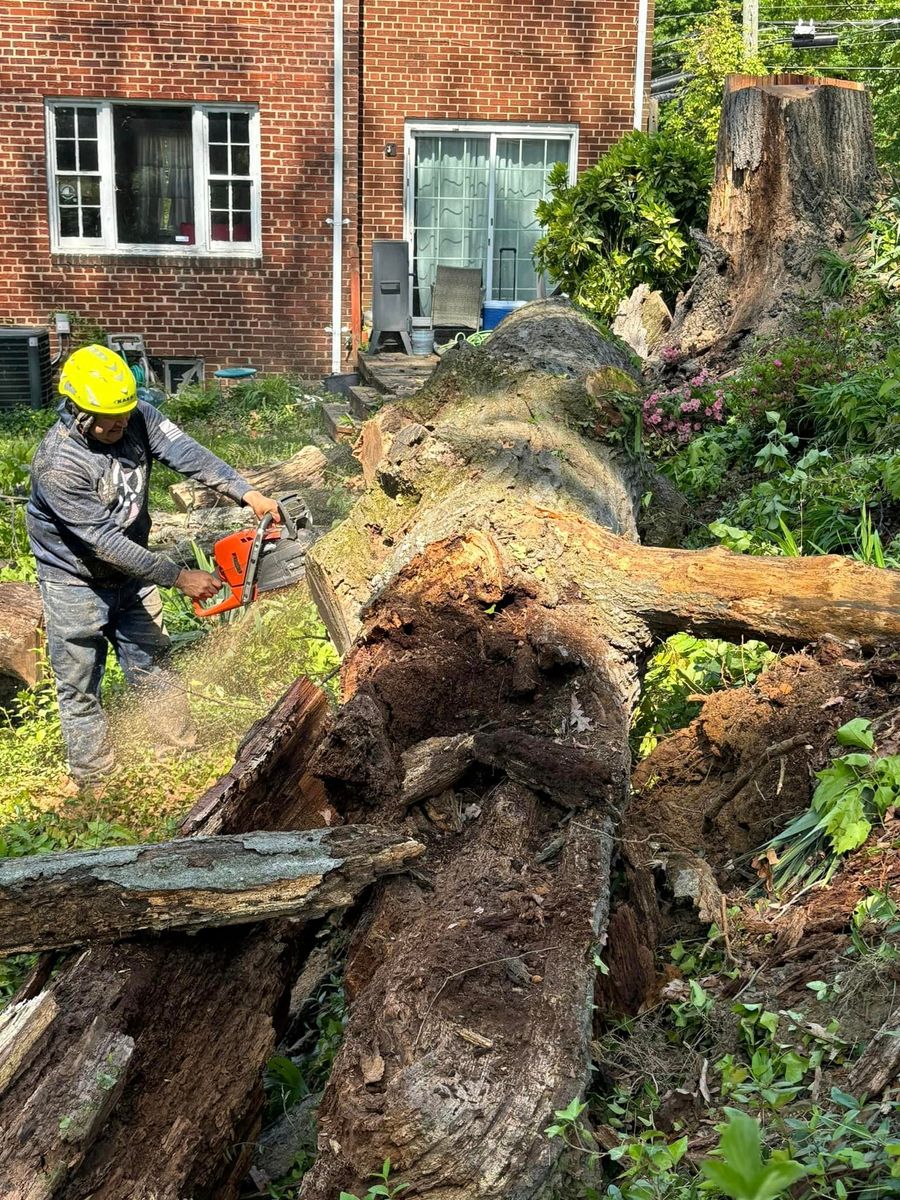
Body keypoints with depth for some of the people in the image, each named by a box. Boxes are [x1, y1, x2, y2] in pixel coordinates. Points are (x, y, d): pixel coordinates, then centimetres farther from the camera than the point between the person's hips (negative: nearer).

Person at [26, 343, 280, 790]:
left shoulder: (137, 418, -15)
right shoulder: (57, 465, -32)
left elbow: (186, 453, -26)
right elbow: (107, 542, -32)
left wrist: (247, 493, -40)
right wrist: (179, 577, -30)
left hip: (129, 571, 5)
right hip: (76, 582, -5)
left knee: (154, 668, 16)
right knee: (81, 688, 7)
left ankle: (185, 751, 30)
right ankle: (96, 784, 20)